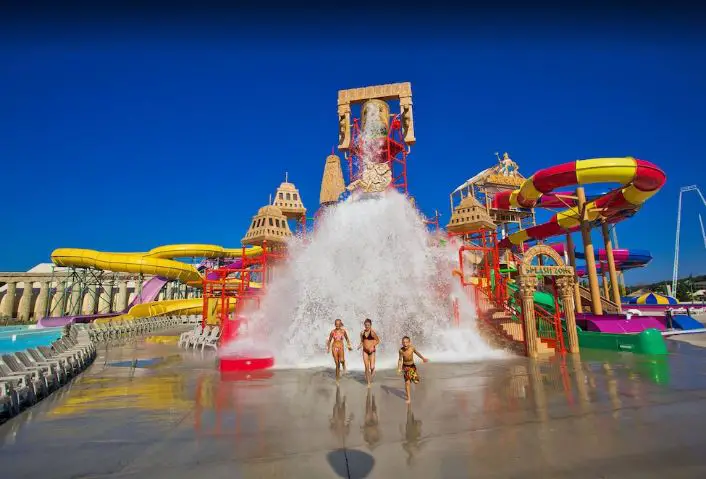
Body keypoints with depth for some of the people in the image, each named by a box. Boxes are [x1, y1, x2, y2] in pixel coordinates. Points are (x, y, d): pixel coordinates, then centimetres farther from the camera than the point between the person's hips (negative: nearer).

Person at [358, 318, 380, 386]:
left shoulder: (372, 332, -12)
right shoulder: (362, 332, 3)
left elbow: (378, 340, -6)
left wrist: (372, 346, -17)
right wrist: (360, 345, -6)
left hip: (372, 351, -4)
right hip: (365, 351, 4)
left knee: (372, 367, -9)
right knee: (366, 367, 3)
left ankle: (373, 371, 29)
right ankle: (368, 382, 17)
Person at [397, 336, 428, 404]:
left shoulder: (412, 348, -22)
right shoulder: (401, 350, -23)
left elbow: (417, 353, 1)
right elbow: (400, 360, -10)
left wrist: (423, 358, 8)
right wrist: (399, 369, -14)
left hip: (412, 366, 2)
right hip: (405, 367, -2)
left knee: (416, 382, 1)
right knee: (407, 382, -4)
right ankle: (409, 398, 11)